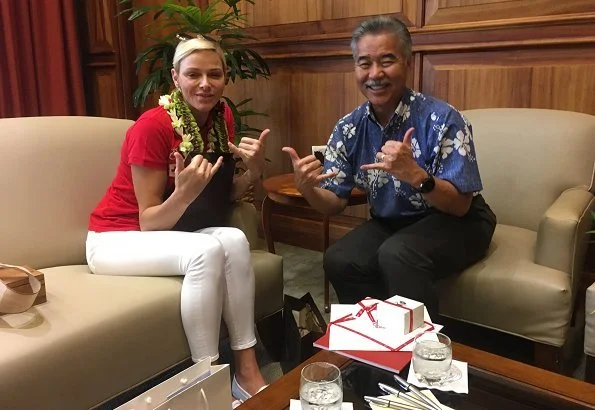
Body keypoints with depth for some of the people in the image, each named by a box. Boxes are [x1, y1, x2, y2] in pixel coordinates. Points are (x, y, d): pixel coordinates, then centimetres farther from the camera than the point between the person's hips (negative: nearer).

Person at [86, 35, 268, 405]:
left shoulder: (222, 117, -3)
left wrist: (254, 171, -16)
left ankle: (247, 371, -15)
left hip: (173, 233, 6)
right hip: (117, 238, -5)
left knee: (235, 240, -23)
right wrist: (185, 192, -37)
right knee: (206, 251, -31)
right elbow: (149, 223, -20)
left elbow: (221, 195, 2)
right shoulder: (153, 126, -24)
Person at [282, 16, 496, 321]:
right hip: (391, 223, 5)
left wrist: (415, 175, -40)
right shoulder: (348, 129, -6)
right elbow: (335, 203, -4)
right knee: (339, 260, -21)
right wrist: (307, 189, -28)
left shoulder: (442, 119, -20)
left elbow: (460, 205, -21)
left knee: (396, 255, -33)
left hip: (455, 223, -4)